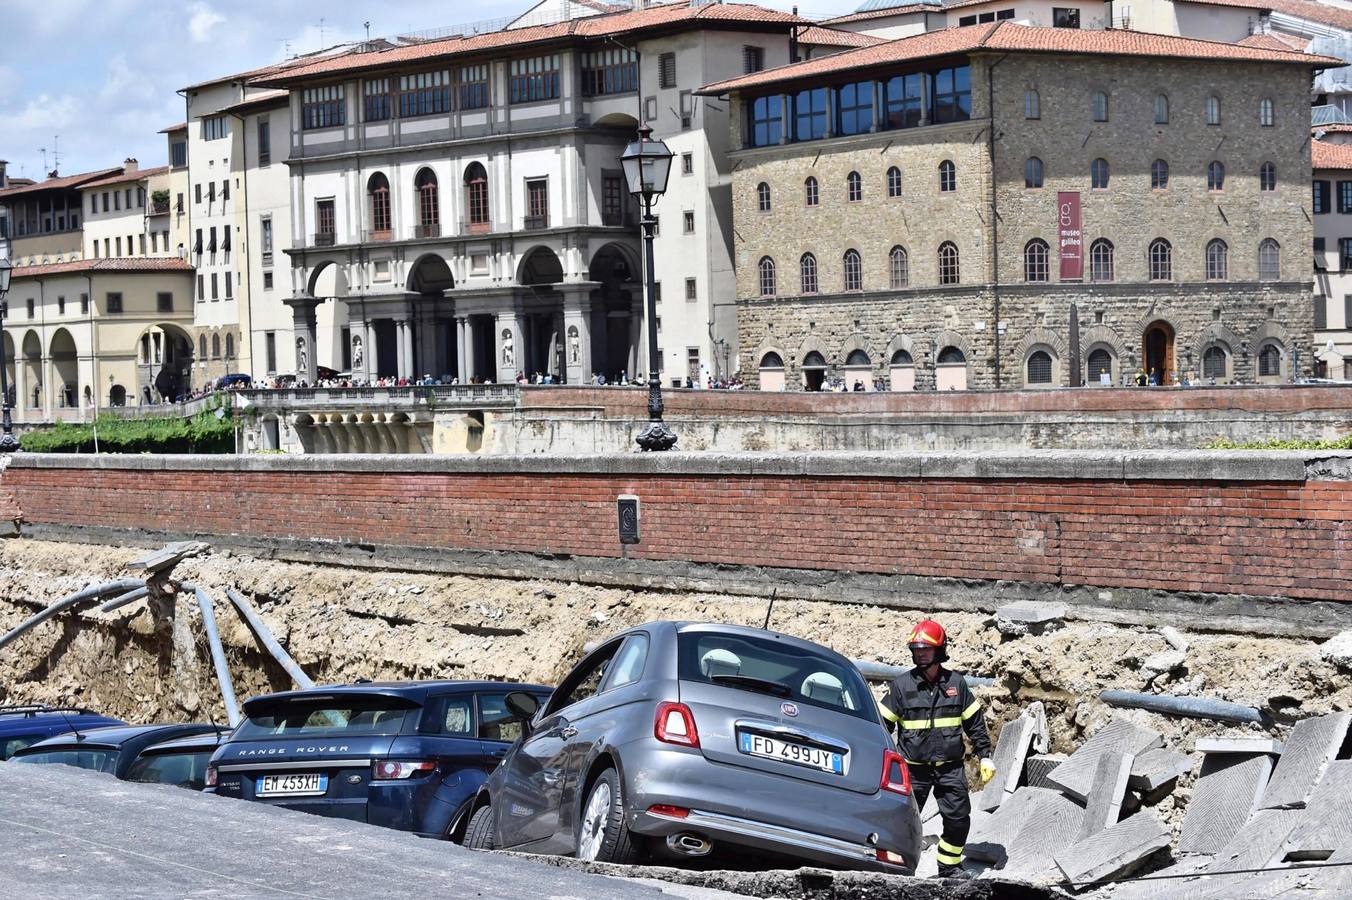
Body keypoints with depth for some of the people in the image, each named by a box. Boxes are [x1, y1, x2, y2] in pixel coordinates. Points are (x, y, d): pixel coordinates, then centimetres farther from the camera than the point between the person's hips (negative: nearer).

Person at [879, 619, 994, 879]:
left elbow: (974, 722, 11)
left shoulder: (956, 682, 3)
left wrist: (985, 756, 9)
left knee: (958, 819, 3)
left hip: (950, 767, 2)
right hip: (915, 768, -2)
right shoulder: (901, 685, -3)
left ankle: (950, 868, 20)